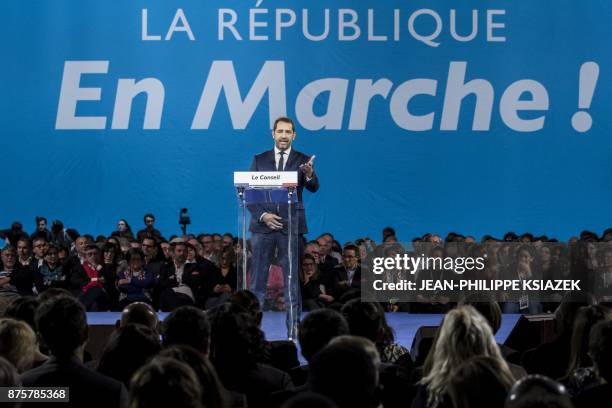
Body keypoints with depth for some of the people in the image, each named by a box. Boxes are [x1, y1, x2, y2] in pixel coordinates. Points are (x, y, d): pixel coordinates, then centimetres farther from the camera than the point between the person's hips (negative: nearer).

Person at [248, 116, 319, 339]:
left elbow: (313, 188, -11)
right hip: (263, 226, 1)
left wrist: (309, 175, -33)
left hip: (291, 227, -1)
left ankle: (293, 331, 1)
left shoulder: (303, 160, 4)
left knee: (292, 281, 0)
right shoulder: (259, 160, 8)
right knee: (257, 280, 2)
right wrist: (262, 215, -8)